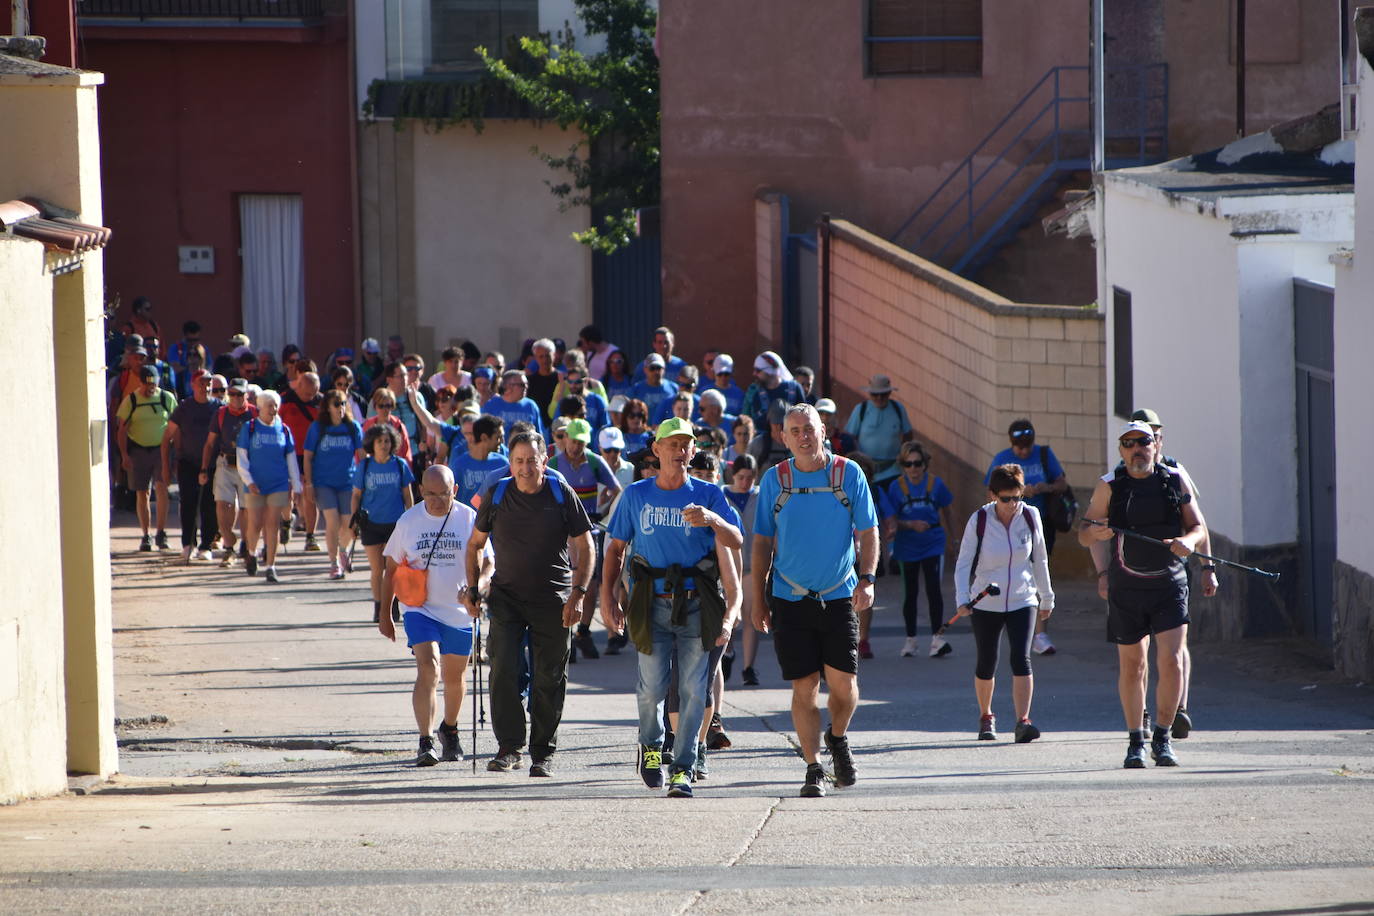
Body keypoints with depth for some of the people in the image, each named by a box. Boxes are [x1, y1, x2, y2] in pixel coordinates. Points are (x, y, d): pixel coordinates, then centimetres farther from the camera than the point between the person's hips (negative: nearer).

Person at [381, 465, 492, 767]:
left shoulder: (469, 519, -2)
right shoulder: (408, 521, -1)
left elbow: (488, 563, 1)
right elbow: (391, 569, 8)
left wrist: (478, 585, -22)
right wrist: (384, 614, 9)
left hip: (460, 613, 2)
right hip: (420, 610, -2)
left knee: (455, 677, 16)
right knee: (428, 669, -20)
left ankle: (449, 730, 42)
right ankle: (425, 742, -24)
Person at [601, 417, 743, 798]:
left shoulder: (708, 495, 4)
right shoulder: (636, 495, 9)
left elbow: (736, 542, -7)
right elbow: (616, 548, 14)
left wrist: (713, 519, -27)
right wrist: (607, 598, 6)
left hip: (696, 605, -1)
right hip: (652, 604, 1)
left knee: (692, 689, -4)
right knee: (652, 687, -3)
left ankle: (684, 768, 4)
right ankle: (651, 745, 26)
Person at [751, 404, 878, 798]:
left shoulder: (848, 473, 1)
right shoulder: (775, 480, 3)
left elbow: (868, 532, 4)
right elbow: (762, 542, 9)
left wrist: (866, 580, -10)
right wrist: (758, 599, 6)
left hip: (839, 595, 0)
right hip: (790, 599, 0)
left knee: (843, 681, -5)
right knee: (804, 686, -2)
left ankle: (838, 739, 24)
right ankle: (813, 768, 5)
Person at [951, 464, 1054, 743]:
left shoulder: (1030, 516, -3)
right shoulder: (979, 521, -9)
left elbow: (1040, 560, 10)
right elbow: (963, 563, -6)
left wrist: (1046, 597, 18)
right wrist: (962, 599, -20)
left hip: (1022, 602, 0)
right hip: (986, 604, 0)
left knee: (1021, 658, -16)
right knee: (986, 665, 8)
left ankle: (1023, 721, -19)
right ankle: (986, 717, 30)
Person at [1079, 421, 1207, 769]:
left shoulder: (1176, 481, 3)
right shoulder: (1109, 486, 1)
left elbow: (1199, 526, 9)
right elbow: (1084, 534, 3)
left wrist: (1188, 541, -14)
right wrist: (1095, 533, -21)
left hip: (1169, 584, 0)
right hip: (1126, 587, 0)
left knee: (1171, 662, -11)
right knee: (1131, 667, 6)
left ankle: (1162, 738, 2)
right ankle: (1135, 741, 19)